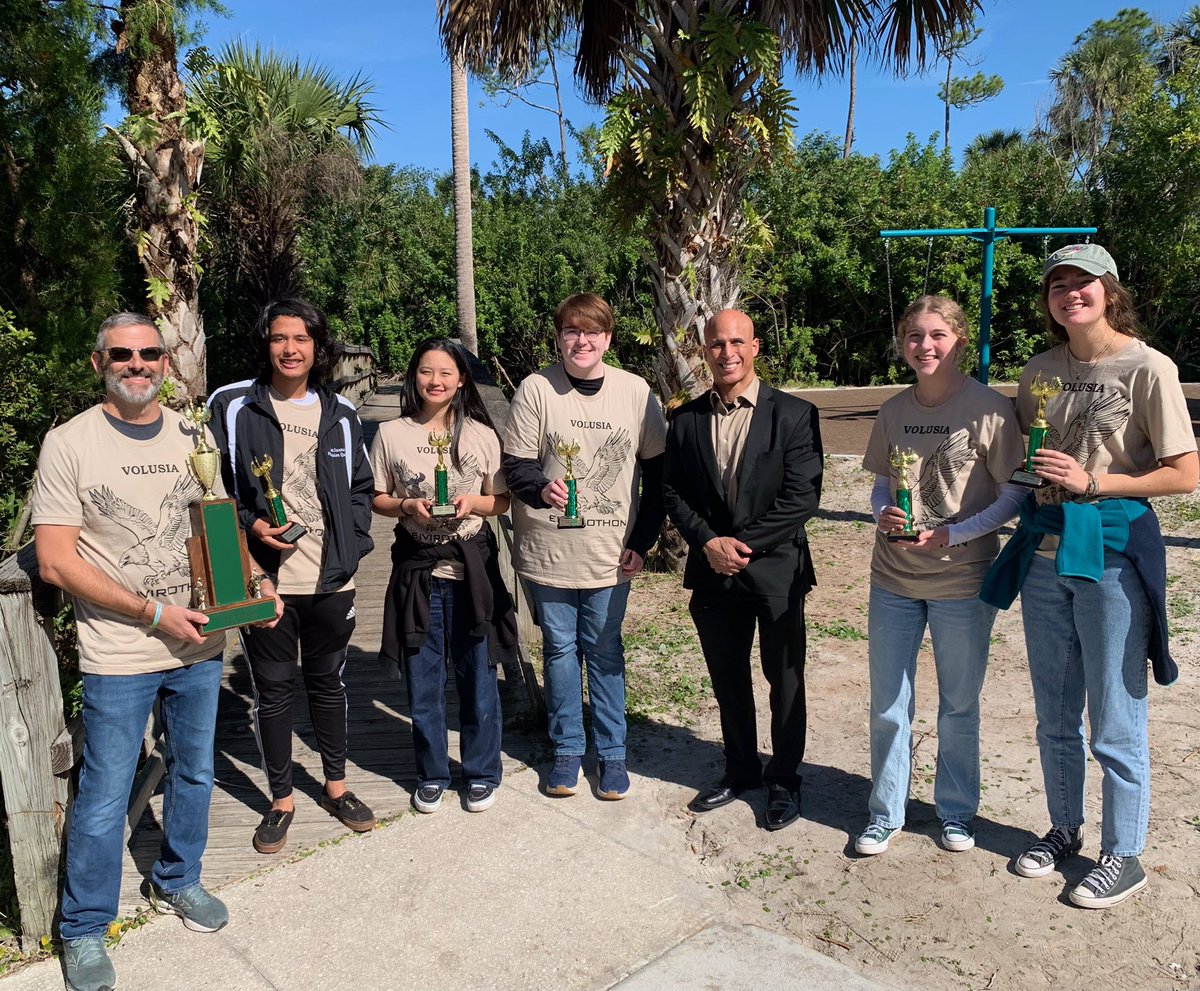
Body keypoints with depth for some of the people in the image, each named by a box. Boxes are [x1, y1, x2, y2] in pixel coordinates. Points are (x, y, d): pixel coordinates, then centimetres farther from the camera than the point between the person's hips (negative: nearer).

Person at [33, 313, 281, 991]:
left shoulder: (194, 439, 5)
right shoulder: (70, 444, -9)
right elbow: (56, 561, -12)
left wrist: (253, 582, -5)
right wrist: (154, 612, -17)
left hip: (200, 645, 5)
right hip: (118, 656, -4)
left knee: (195, 774, 19)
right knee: (105, 799, 6)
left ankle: (178, 881, 43)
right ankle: (84, 931, 28)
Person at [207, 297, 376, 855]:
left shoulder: (339, 413, 5)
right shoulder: (233, 406, -3)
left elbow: (361, 487, 12)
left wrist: (353, 543, 0)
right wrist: (250, 526, -14)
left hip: (331, 577, 2)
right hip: (264, 577, -2)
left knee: (327, 682, 16)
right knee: (273, 690, 10)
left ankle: (336, 786, 34)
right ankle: (281, 799, 28)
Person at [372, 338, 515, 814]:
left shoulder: (482, 434, 1)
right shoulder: (391, 434, 1)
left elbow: (502, 501, 5)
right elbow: (376, 498, 6)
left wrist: (473, 502, -14)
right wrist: (406, 506, -13)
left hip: (471, 566, 0)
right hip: (417, 568, 1)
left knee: (477, 675, 7)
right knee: (422, 677, 9)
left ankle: (481, 773, 25)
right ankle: (431, 775, 27)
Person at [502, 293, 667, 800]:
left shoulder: (635, 392, -2)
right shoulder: (536, 389, -6)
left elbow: (656, 471, 4)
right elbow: (515, 463, -2)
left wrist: (642, 542, 0)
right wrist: (541, 488, -24)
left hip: (611, 554, 0)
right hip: (548, 552, 0)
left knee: (604, 650, 10)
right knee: (560, 649, 12)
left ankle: (611, 753, 25)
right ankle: (567, 749, 28)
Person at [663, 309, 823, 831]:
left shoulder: (793, 414, -7)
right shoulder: (686, 420, 4)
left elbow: (802, 497, -12)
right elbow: (672, 491, 4)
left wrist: (745, 545, -15)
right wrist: (709, 542, -10)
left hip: (776, 569, -3)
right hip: (712, 571, 3)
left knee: (785, 680, 10)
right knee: (727, 680, 16)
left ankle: (784, 779, 28)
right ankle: (740, 769, 36)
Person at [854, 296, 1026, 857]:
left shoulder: (989, 409, -11)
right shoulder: (893, 412, 2)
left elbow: (1015, 494, -8)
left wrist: (953, 534, -19)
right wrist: (882, 514, -9)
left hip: (963, 580, -3)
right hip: (893, 579, 4)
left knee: (959, 705, 13)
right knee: (888, 706, 12)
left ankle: (957, 811, 34)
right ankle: (885, 814, 29)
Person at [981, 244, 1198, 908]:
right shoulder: (1041, 370, 8)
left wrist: (1092, 483, -16)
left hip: (1113, 550, -5)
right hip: (1044, 549, 6)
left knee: (1115, 721, 5)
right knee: (1054, 715, 16)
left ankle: (1123, 856, 23)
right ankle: (1064, 829, 35)